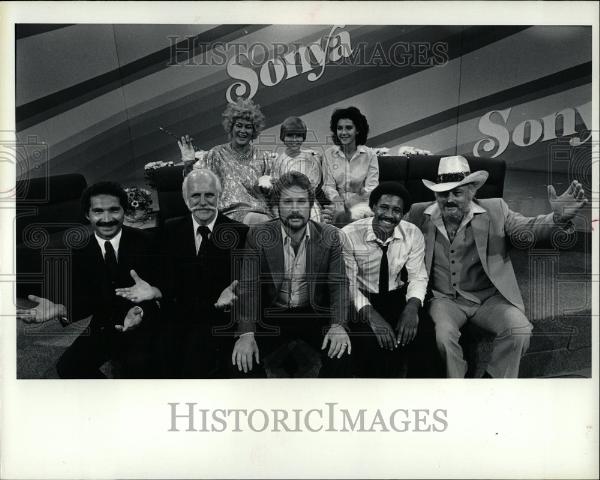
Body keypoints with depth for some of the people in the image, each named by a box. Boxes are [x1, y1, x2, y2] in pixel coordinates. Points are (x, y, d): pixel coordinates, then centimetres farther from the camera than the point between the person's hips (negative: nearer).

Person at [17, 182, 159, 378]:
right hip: (103, 327, 4)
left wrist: (140, 311, -36)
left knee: (137, 364, -29)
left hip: (140, 325, -3)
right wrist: (61, 308, -23)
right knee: (67, 367, -13)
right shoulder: (79, 250, 1)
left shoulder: (144, 242, -9)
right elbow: (83, 298, 1)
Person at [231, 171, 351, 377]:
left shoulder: (329, 236, -4)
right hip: (272, 315, 0)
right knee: (243, 358, -22)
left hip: (315, 314, 0)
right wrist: (246, 333, -27)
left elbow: (338, 283, -8)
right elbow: (248, 286, -13)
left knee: (340, 352, -25)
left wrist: (338, 325, -26)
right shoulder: (258, 235, -7)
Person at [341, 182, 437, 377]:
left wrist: (412, 307, -23)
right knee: (371, 342, -31)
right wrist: (370, 314, -30)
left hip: (398, 297, 3)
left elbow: (418, 277, -1)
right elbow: (348, 284, -14)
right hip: (362, 302, -3)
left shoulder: (413, 234, -3)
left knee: (425, 334, -24)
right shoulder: (349, 235, -14)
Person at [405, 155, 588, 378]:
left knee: (520, 330, -23)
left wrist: (558, 217, -29)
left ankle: (496, 378, 2)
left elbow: (528, 227, -9)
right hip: (444, 299, 0)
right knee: (444, 335, -28)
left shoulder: (495, 210, 1)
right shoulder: (420, 214, 2)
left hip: (489, 297, 1)